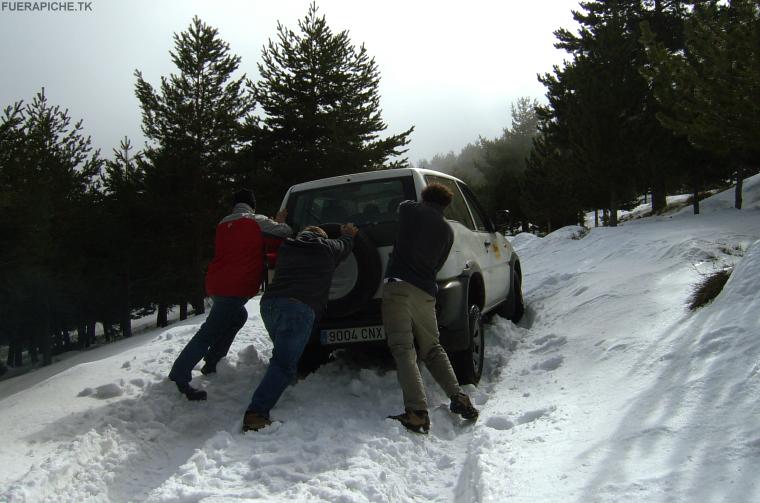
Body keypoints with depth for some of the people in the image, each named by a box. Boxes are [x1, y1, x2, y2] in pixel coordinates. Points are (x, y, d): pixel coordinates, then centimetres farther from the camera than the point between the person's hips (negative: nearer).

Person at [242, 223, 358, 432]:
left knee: (284, 354, 23)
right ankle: (256, 413, -27)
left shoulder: (286, 247, 26)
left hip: (269, 303, 6)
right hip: (298, 306, -6)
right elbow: (346, 246, 37)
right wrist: (348, 234, 59)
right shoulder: (327, 247, 16)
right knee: (284, 363, -13)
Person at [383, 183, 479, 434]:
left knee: (403, 349, -11)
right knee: (432, 349, 18)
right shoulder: (447, 231, 15)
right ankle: (459, 398, 6)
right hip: (426, 293, 4)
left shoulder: (409, 209, 7)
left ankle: (417, 412, -24)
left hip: (399, 285, -4)